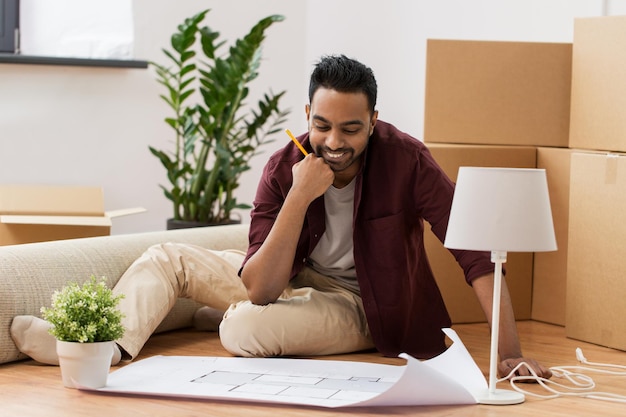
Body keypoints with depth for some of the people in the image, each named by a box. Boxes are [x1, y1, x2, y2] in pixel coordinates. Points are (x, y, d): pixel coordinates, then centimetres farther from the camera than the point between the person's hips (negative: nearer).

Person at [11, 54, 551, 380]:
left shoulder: (405, 160, -26)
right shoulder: (284, 170, -17)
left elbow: (476, 254, -28)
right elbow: (260, 287, -24)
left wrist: (511, 353, -37)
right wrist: (299, 197, -35)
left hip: (358, 303, -4)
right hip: (288, 280, 5)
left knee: (243, 330, -30)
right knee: (166, 257, -6)